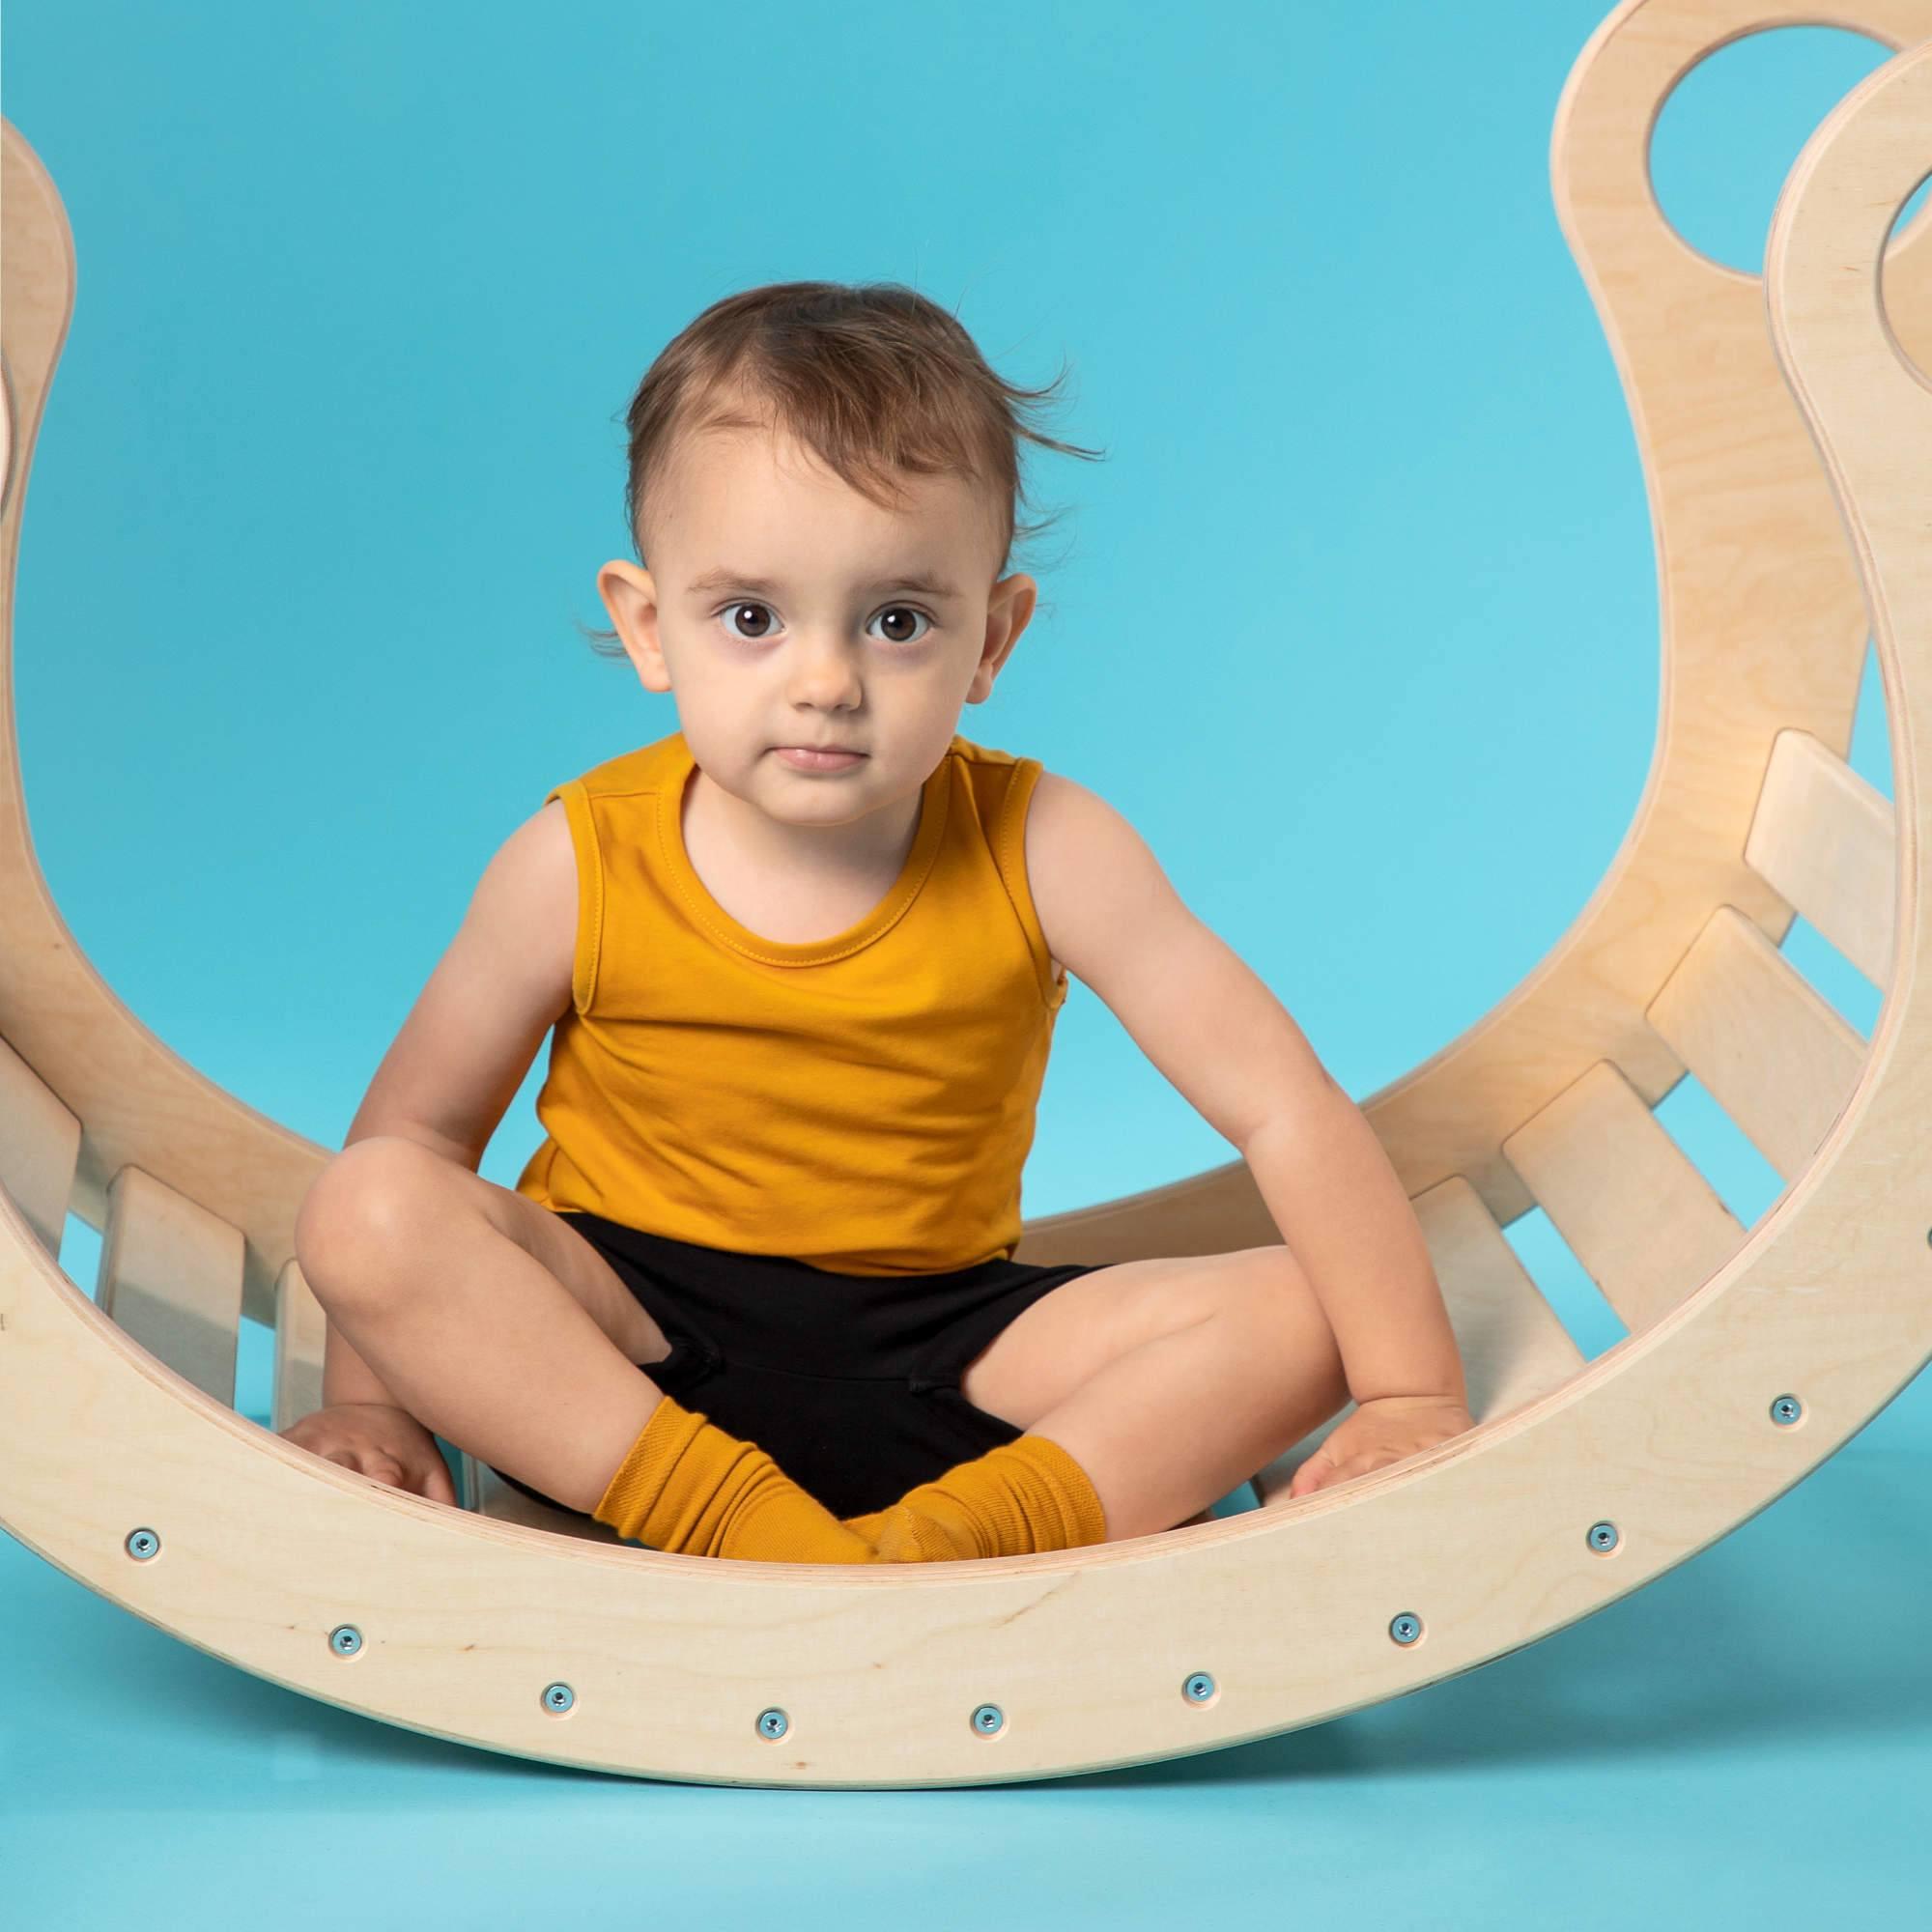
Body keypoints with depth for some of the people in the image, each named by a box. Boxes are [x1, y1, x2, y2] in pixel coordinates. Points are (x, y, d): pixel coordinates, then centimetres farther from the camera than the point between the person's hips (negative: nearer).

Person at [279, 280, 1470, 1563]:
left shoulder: (1042, 853, -12)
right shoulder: (581, 865, -11)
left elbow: (1290, 1111, -12)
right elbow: (414, 1128, 0)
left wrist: (1414, 1399, -17)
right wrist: (370, 1395, -5)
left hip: (931, 1346, 1)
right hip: (625, 1336, 0)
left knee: (1300, 1313, -17)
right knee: (366, 1209, -27)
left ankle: (962, 1537, -32)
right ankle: (726, 1518, -30)